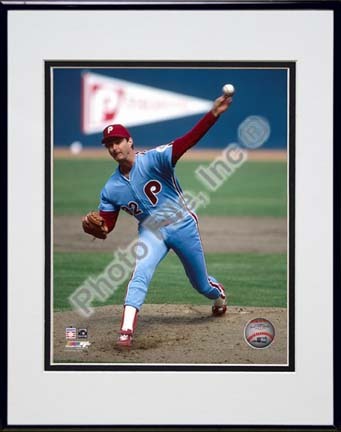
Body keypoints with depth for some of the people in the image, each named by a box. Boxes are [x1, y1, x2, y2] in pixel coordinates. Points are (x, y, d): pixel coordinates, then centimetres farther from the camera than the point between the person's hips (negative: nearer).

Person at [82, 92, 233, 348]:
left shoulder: (154, 159, -16)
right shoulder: (111, 189, -1)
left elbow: (187, 141, -29)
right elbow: (105, 226, -1)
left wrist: (213, 115, -44)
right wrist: (93, 227, -27)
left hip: (183, 225, -2)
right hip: (152, 232, 2)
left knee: (201, 284, 14)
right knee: (140, 275, -25)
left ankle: (219, 293, 51)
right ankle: (126, 333, -30)